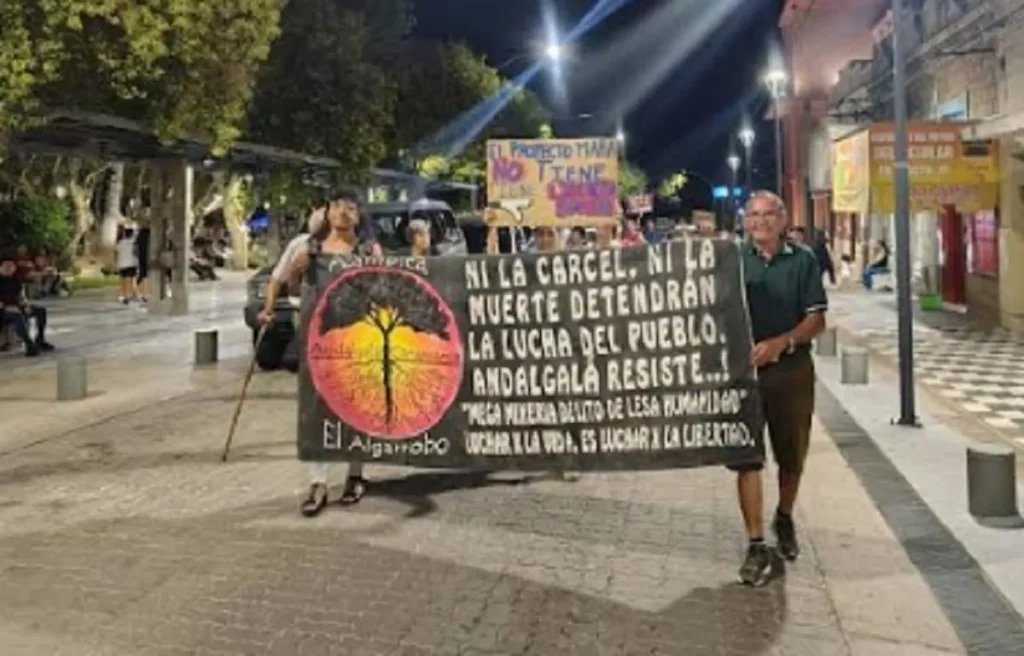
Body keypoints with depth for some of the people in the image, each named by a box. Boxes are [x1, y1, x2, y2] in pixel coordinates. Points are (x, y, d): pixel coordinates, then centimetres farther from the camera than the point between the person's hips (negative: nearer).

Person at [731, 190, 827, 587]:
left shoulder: (802, 260, 2)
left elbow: (817, 319, -2)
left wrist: (781, 343, -18)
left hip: (792, 368, 1)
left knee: (792, 455, 13)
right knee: (746, 458, -4)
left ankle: (784, 520, 38)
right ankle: (756, 545, 2)